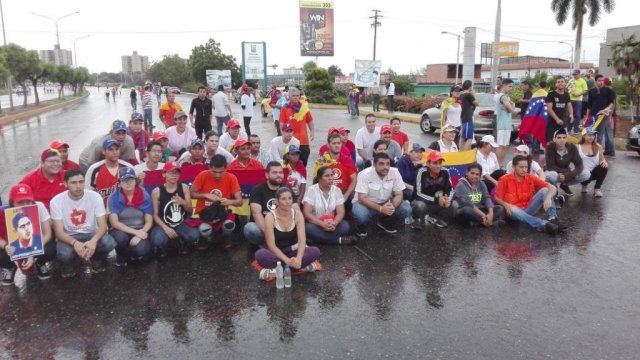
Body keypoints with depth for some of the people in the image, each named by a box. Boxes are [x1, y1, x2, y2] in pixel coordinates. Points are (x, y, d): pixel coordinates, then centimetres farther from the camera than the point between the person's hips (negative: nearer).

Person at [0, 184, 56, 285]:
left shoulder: (39, 206, -26)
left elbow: (47, 234, -21)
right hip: (14, 245, 1)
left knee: (51, 251, -31)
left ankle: (40, 263, 9)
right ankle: (9, 268, 12)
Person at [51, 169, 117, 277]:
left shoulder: (95, 196, -12)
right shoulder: (57, 201, -14)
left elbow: (103, 225, -15)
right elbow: (58, 231, -17)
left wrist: (94, 241, -38)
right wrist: (75, 243, -39)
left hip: (91, 234, 1)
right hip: (69, 237, -1)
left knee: (109, 243, -31)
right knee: (63, 254, -35)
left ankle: (97, 259, 6)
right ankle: (68, 264, 6)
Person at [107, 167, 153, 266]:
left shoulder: (145, 196, -5)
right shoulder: (114, 197, -9)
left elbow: (149, 222, -4)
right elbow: (114, 223, -14)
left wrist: (140, 234, -23)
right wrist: (135, 232, -24)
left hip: (140, 231, 1)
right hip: (121, 231, 0)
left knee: (142, 249, -30)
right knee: (121, 237, -36)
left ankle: (131, 253, 10)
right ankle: (121, 256, 1)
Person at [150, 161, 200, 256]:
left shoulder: (184, 188, -1)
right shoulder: (157, 191, -8)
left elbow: (190, 211, 2)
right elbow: (155, 215, -5)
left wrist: (183, 203, -20)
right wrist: (165, 228, -20)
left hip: (181, 224, 2)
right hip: (163, 225, -2)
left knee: (195, 235, -28)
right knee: (158, 240, -35)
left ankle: (181, 242, 10)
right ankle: (161, 248, 7)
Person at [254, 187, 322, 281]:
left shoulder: (297, 214, -11)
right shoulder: (270, 217, -17)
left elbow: (302, 239, -20)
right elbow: (271, 244, -21)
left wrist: (298, 258, -39)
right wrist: (287, 260, -35)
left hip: (293, 250, 2)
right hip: (276, 253, -2)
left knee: (315, 251, -25)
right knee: (260, 255, -36)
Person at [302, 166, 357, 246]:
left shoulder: (336, 190, -2)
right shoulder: (312, 190, -12)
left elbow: (341, 212, -7)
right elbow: (307, 213, -18)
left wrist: (334, 223, -29)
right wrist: (323, 224, -32)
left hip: (331, 223, 2)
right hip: (315, 223, -2)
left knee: (345, 226, -25)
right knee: (308, 228, -35)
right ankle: (339, 240, -27)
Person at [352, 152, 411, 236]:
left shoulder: (395, 172, -14)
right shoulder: (365, 174, -24)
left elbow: (399, 194, -10)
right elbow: (362, 198, -26)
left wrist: (393, 206, -33)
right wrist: (380, 209, -39)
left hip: (386, 203, 4)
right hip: (366, 203, -4)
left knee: (406, 209, -18)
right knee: (360, 214, -36)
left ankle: (385, 223, 12)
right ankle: (361, 226, 3)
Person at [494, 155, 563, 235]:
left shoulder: (531, 178, -1)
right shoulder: (504, 180, -7)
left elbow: (552, 188, -7)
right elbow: (496, 198, -5)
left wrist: (548, 198, -29)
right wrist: (506, 205, -26)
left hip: (529, 210, 3)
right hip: (515, 211, -3)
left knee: (545, 190, -13)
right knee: (512, 209, -40)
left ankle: (552, 219, -28)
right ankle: (545, 225, -56)